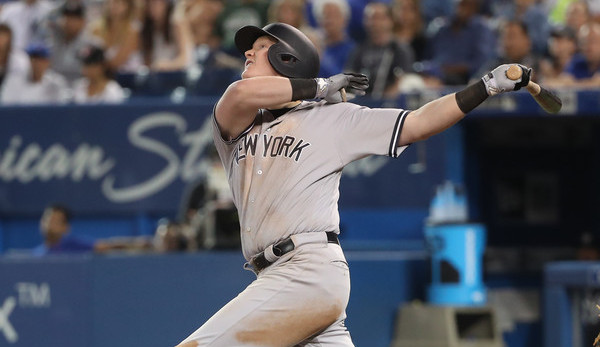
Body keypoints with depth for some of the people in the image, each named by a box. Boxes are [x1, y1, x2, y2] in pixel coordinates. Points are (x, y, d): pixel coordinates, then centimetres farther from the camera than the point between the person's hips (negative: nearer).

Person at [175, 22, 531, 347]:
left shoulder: (331, 118, 8)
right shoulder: (235, 124, 18)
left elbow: (418, 124, 7)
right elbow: (241, 95, -6)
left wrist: (489, 85, 2)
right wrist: (318, 87, 4)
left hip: (310, 272, -6)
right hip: (276, 276, 6)